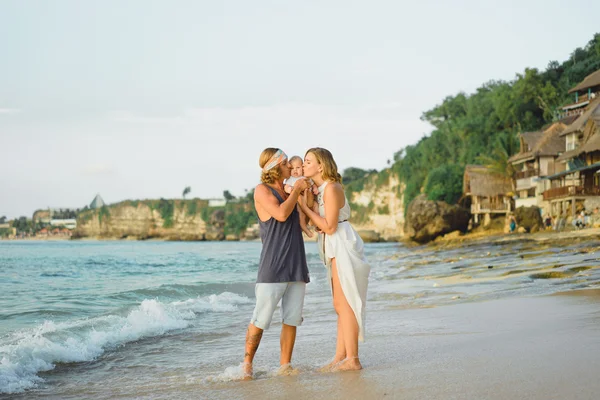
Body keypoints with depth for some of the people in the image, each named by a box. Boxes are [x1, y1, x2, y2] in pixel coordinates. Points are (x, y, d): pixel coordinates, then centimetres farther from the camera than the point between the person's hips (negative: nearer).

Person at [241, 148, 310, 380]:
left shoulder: (288, 192, 17)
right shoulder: (262, 190, -3)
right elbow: (281, 214, -17)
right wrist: (296, 190, -6)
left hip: (296, 265, 7)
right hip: (273, 267, -7)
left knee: (292, 319, 4)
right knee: (261, 319, -7)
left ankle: (285, 366, 9)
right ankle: (247, 364, 4)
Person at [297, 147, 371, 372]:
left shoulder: (331, 189, -15)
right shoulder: (319, 189, 14)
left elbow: (329, 227, -18)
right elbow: (318, 224, 9)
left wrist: (305, 206, -14)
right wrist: (307, 205, 0)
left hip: (343, 247, -10)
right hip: (336, 250, 10)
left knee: (345, 303, -9)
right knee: (340, 305, 10)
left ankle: (352, 360, -8)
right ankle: (340, 357, 14)